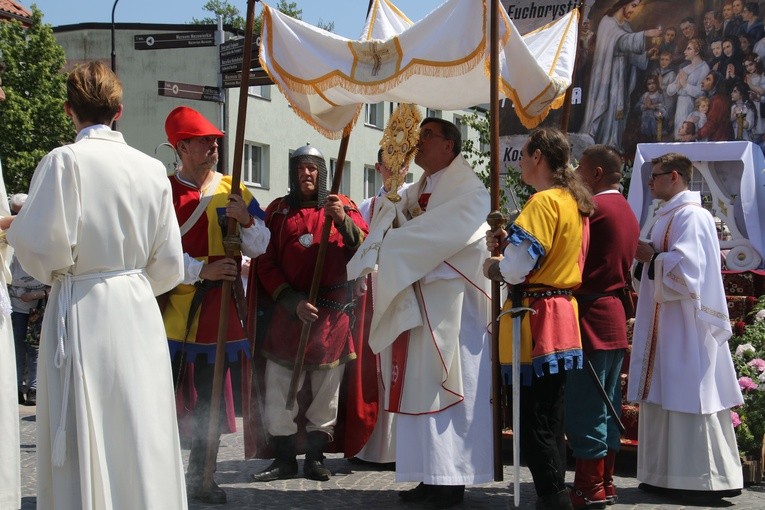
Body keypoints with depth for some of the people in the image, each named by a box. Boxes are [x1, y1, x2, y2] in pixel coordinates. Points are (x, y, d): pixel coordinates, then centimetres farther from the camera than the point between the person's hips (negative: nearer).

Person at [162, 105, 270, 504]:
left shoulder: (234, 190, 9)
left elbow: (259, 248, 7)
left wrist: (247, 221, -12)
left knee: (210, 398, 10)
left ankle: (200, 477, 21)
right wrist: (201, 270, -19)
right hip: (174, 307, -4)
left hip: (220, 308, 4)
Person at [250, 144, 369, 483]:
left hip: (334, 314, 0)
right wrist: (293, 301, -11)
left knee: (326, 391, 4)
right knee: (279, 387, -2)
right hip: (290, 311, 0)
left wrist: (344, 221, -20)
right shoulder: (278, 211, 7)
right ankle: (285, 458, 8)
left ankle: (315, 457, 15)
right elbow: (265, 265, 2)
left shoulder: (342, 206, 7)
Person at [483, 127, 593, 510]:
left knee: (535, 423, -5)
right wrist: (507, 243, 8)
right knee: (550, 420, 14)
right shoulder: (575, 202, 16)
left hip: (538, 320, -10)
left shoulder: (544, 201, -14)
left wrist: (493, 267, 2)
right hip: (563, 312, 10)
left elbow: (517, 267, -19)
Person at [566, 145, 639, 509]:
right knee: (606, 404, 12)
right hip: (615, 317, 9)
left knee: (584, 404, -4)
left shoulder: (592, 207, -12)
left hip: (590, 318, -9)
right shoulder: (627, 213, 17)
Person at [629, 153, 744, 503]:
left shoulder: (690, 215, -14)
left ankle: (706, 479, 1)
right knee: (666, 401, 11)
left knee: (688, 401, -6)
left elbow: (685, 268, -23)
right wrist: (646, 255, 7)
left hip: (686, 327, -10)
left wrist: (650, 256, -11)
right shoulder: (670, 215, 17)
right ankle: (670, 476, 16)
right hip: (667, 325, 10)